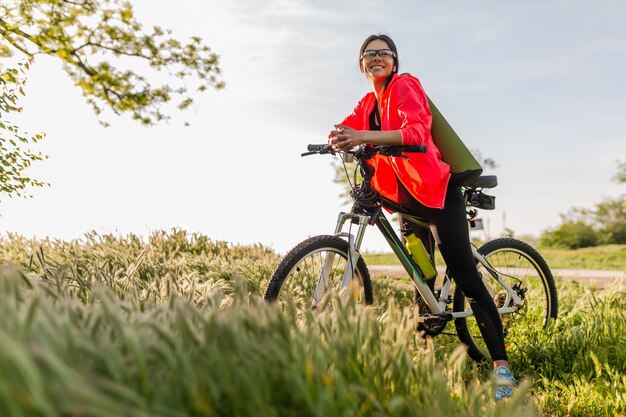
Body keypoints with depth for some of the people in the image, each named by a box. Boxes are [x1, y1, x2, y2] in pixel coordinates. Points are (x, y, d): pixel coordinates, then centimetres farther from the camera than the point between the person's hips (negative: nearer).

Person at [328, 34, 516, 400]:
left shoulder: (405, 85, -10)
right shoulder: (368, 103, 16)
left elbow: (417, 131, -27)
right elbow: (345, 130, 7)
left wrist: (363, 136, -40)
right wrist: (337, 140, -18)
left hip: (436, 191, -8)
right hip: (408, 197, 9)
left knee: (465, 277, -14)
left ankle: (502, 368, -11)